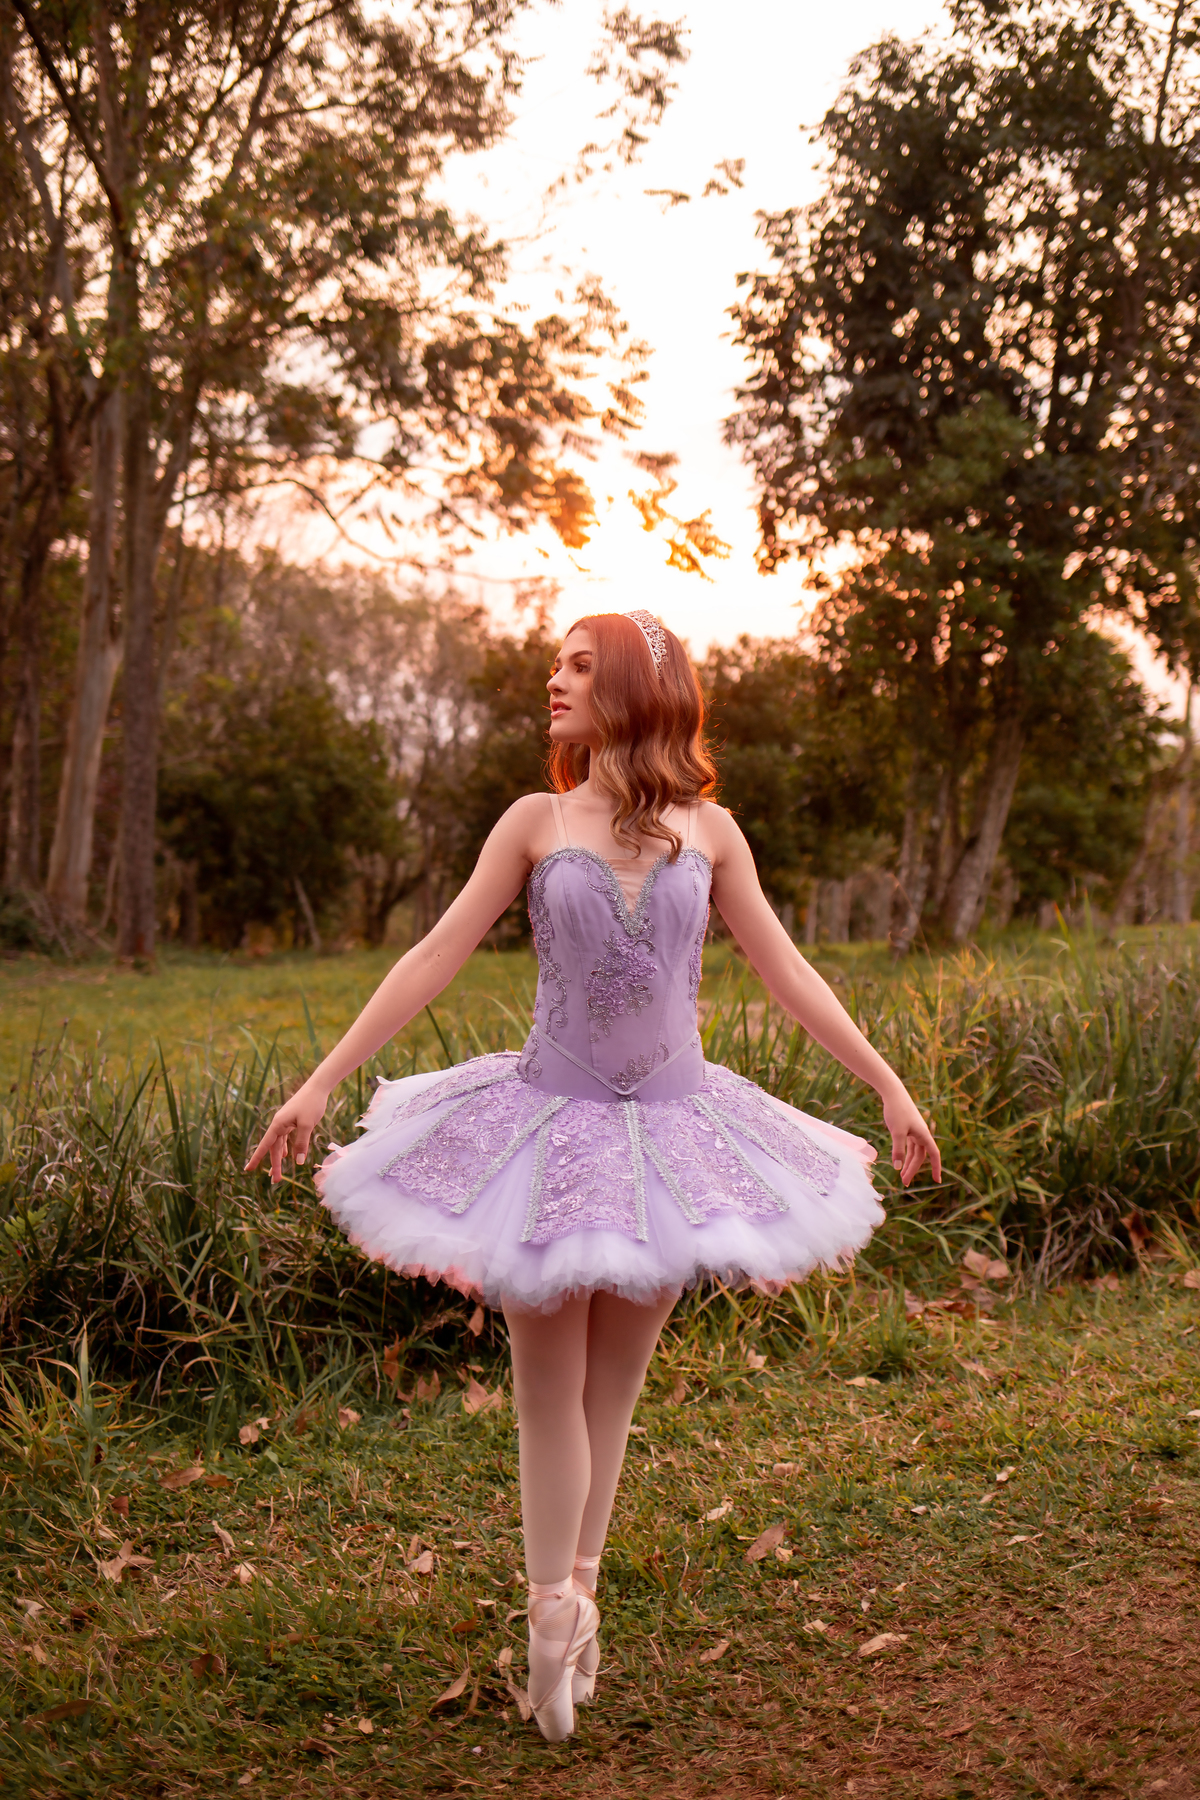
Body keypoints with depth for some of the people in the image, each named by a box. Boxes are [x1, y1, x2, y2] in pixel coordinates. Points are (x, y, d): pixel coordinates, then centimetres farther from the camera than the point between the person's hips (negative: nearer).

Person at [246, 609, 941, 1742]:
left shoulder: (708, 830, 2)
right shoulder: (537, 821, -1)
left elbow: (786, 973, 6)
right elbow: (437, 957, -3)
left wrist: (888, 1084, 4)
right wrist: (321, 1081, -6)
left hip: (669, 1126, 1)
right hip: (552, 1119, -1)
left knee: (612, 1386, 12)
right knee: (550, 1386, 5)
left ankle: (576, 1594, 29)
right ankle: (553, 1616, 20)